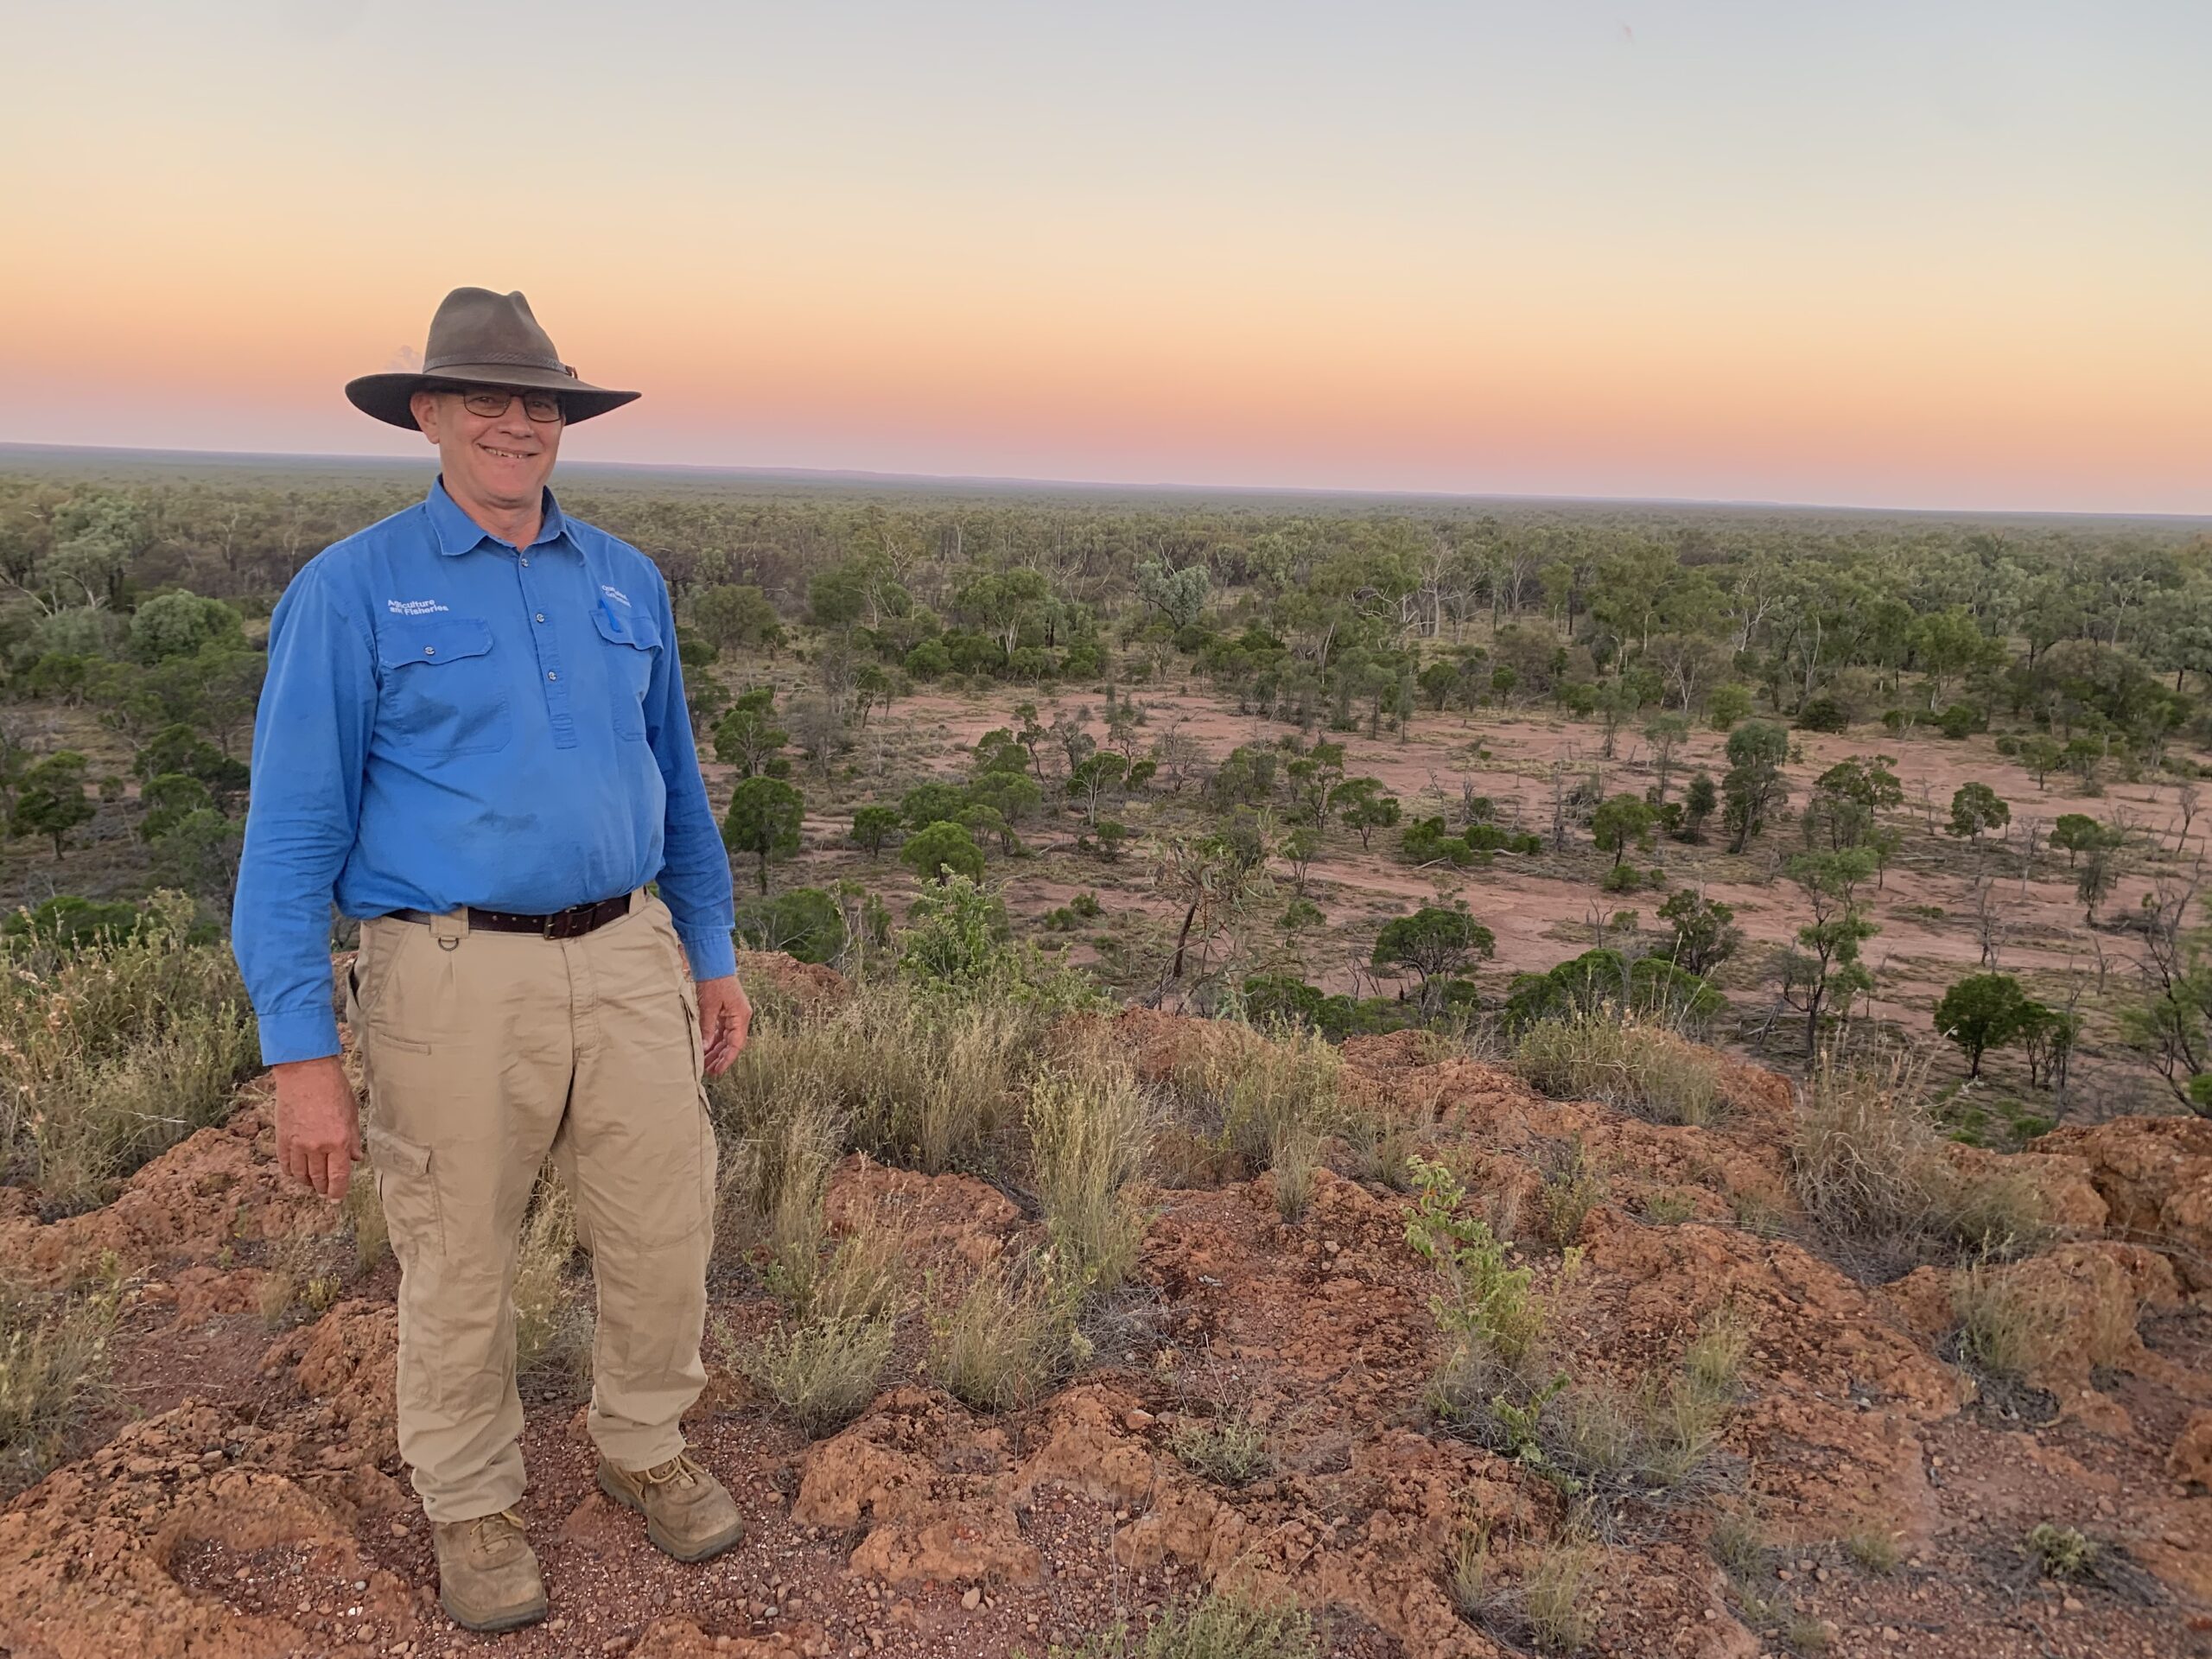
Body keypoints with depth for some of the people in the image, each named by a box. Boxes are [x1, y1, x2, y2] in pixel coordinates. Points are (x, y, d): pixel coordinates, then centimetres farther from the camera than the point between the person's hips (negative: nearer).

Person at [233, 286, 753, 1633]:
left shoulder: (627, 583, 9)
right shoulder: (351, 592, -6)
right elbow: (293, 830, -8)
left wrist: (715, 955, 15)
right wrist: (302, 1056, -12)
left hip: (627, 962, 4)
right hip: (457, 980, -4)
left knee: (666, 1237, 11)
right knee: (462, 1269, 11)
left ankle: (645, 1444, 39)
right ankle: (472, 1502, 36)